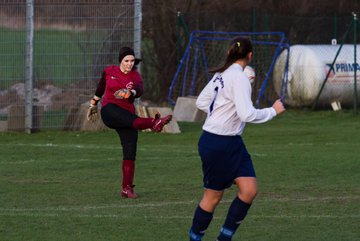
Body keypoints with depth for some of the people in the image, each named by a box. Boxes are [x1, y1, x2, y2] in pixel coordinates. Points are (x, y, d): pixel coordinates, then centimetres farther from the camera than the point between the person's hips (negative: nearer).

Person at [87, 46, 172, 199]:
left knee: (130, 152, -5)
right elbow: (100, 88, 23)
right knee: (130, 119, -36)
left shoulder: (135, 76, 4)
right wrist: (93, 105, 32)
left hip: (127, 113, 3)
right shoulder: (109, 71, 5)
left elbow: (139, 90, -18)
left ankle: (127, 188, 1)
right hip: (109, 110, -3)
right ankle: (153, 123, -67)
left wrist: (130, 93, -40)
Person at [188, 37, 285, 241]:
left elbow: (201, 102, 17)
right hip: (217, 145, -9)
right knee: (213, 196, 3)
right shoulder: (239, 78, -18)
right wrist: (273, 111, -12)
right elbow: (247, 114, -24)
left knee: (249, 190, 0)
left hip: (232, 143, 9)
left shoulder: (221, 74, 8)